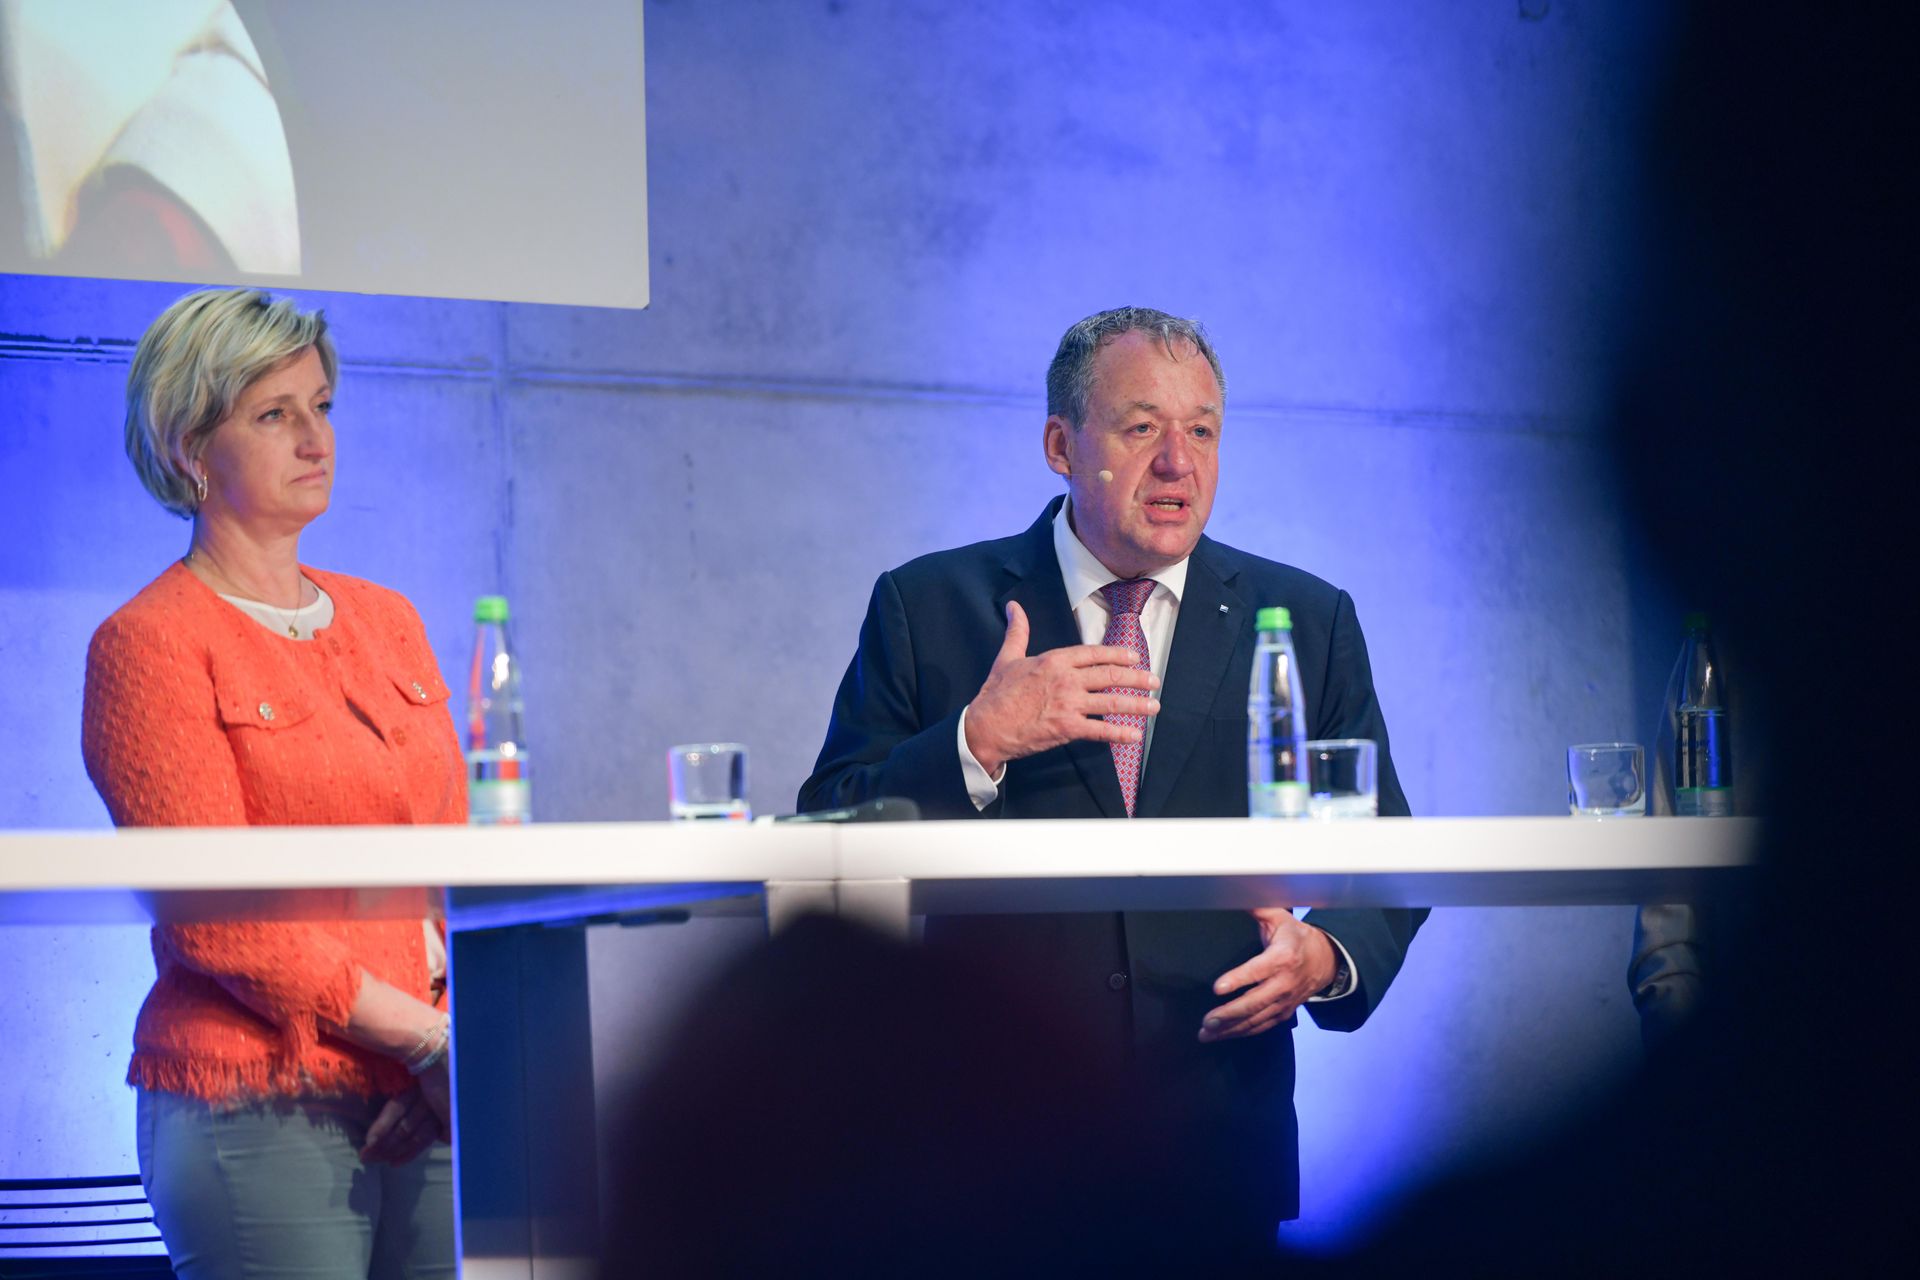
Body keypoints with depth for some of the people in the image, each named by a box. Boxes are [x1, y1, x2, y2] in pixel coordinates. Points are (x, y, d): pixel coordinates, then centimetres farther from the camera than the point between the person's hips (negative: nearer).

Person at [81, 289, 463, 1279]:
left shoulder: (388, 623, 16)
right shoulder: (148, 645, -4)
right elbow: (217, 917, -11)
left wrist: (454, 1051, -4)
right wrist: (429, 1039, -13)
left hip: (417, 1110, 6)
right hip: (257, 1110, -6)